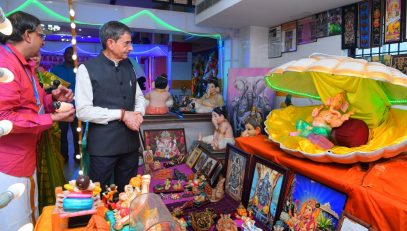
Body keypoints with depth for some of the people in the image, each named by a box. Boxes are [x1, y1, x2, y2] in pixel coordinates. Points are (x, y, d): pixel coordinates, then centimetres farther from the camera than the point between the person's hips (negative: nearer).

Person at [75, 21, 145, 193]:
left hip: (130, 142, 6)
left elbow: (139, 96, 18)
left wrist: (138, 113, -4)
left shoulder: (128, 67, 9)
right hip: (103, 145, -5)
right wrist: (121, 114, -17)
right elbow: (83, 111, -15)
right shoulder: (87, 69, -9)